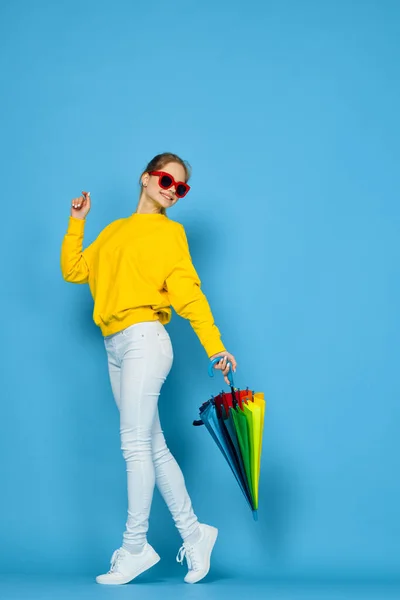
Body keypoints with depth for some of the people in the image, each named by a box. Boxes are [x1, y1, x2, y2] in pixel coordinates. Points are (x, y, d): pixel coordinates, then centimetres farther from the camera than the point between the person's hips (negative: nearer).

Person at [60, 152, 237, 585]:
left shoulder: (168, 231, 3)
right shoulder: (114, 230, 20)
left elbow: (187, 293, -6)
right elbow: (73, 271, 18)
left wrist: (215, 347, -15)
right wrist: (76, 224, 14)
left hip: (143, 341, -6)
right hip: (116, 348, 6)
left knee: (135, 443, -9)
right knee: (153, 446, 7)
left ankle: (135, 547, -4)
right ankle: (193, 533, 15)